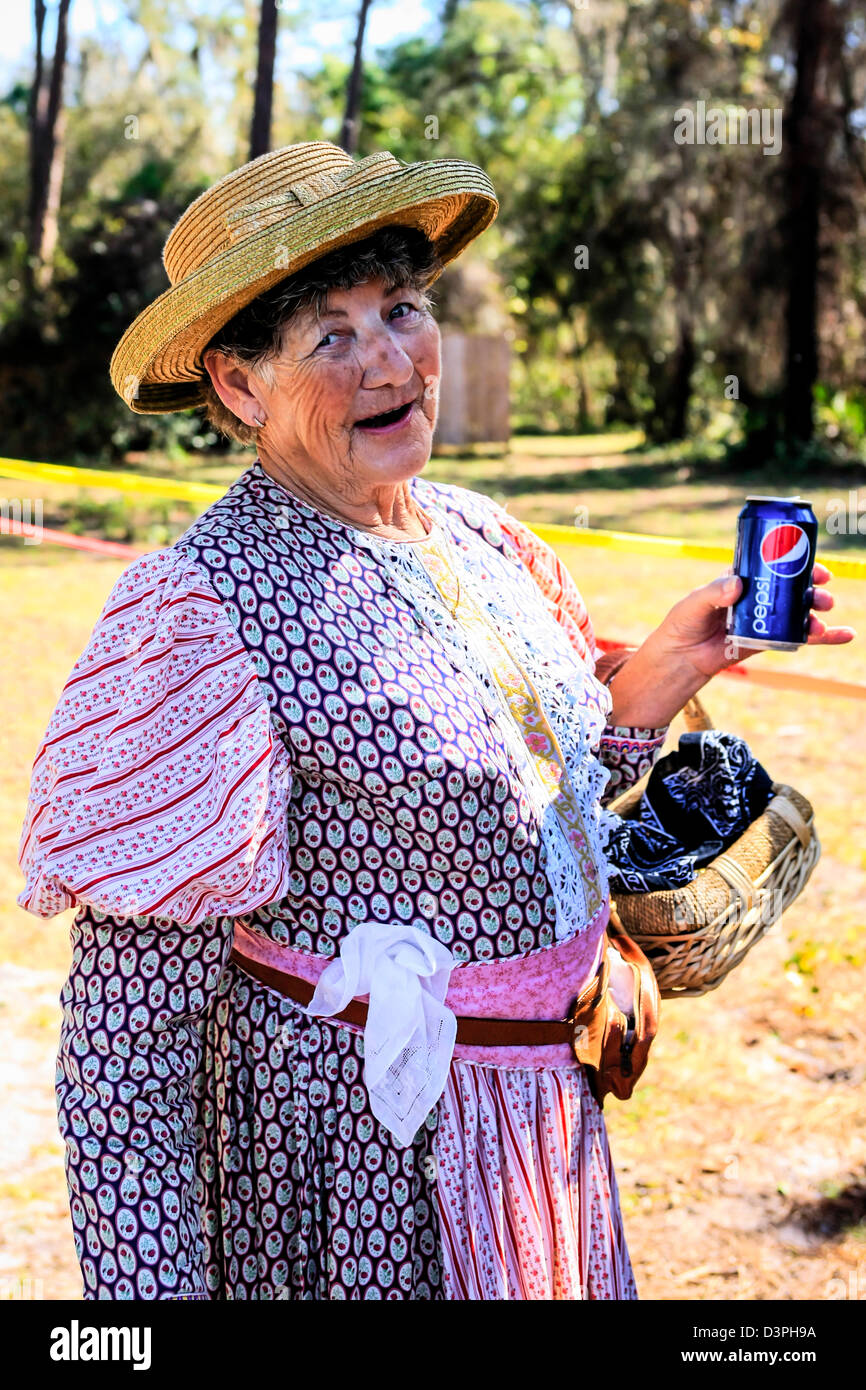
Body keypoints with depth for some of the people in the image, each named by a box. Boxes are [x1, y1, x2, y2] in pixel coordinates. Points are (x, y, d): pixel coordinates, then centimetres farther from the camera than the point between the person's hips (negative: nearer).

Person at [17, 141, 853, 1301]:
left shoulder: (479, 536, 0)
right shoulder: (201, 616, -22)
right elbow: (126, 1052, -21)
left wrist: (671, 661, -2)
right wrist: (153, 1295, -22)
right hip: (355, 1147, -7)